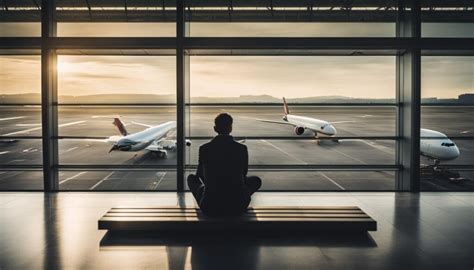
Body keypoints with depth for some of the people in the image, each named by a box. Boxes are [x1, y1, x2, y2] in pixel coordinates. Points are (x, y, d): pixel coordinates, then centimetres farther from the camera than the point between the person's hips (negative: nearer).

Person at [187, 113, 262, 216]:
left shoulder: (204, 149, -5)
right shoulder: (242, 148, -5)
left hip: (210, 208, 0)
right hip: (237, 207, 0)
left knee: (191, 178, 28)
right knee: (256, 180, 28)